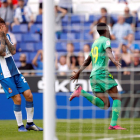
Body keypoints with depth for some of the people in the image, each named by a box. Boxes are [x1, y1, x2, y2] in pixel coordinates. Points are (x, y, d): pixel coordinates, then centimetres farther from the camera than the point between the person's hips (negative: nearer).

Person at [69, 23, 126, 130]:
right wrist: (114, 60, -38)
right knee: (116, 98, -2)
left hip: (93, 75, 7)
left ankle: (81, 92, -13)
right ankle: (113, 124, -14)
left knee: (105, 105, -1)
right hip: (102, 73, -7)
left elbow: (87, 61, 32)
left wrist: (78, 73, 39)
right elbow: (108, 51, -21)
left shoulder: (95, 43, 26)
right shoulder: (105, 40, 2)